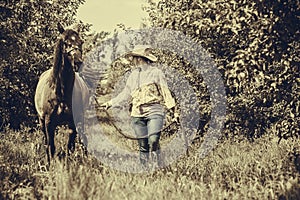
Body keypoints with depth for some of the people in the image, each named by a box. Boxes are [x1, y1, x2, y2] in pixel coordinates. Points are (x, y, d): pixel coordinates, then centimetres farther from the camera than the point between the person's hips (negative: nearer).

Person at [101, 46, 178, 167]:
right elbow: (125, 95, 28)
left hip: (154, 112, -5)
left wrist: (173, 110, -5)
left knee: (153, 141, -19)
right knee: (143, 145, 1)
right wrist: (110, 103, 26)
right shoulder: (133, 76, 20)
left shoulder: (156, 73, 3)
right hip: (137, 114, 5)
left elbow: (165, 92, 2)